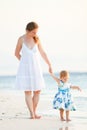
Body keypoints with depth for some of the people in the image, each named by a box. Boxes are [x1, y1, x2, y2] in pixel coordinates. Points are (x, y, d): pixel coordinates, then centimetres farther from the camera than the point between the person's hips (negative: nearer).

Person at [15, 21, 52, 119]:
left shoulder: (36, 39, -1)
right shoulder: (21, 39, -8)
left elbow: (42, 53, 8)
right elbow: (17, 53, 4)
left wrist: (49, 65, 12)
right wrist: (25, 62, 9)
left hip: (36, 68, 3)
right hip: (25, 68, -3)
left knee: (37, 91, 4)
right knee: (28, 91, -5)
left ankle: (34, 113, 14)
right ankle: (32, 114, -7)